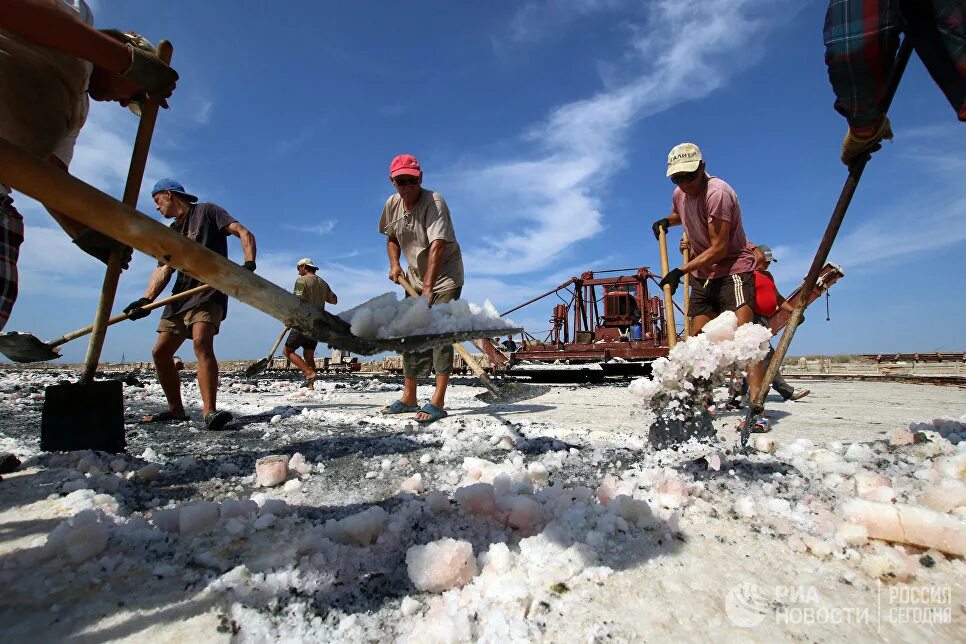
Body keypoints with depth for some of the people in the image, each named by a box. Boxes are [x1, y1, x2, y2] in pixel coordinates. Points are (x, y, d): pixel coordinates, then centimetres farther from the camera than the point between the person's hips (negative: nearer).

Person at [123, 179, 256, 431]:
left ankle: (209, 411, -32)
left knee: (201, 343, -28)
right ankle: (175, 410, 19)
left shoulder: (206, 211, 5)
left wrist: (249, 264, -26)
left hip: (208, 291, -8)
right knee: (160, 353, 6)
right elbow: (164, 269, 8)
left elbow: (245, 234, -8)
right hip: (180, 295, 8)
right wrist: (147, 299, -9)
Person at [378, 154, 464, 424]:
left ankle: (437, 401, -15)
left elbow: (437, 247, -35)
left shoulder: (434, 202, -23)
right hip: (415, 276, 7)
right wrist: (394, 264, -3)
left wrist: (428, 287, -44)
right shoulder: (392, 204, -2)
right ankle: (408, 397, 15)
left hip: (445, 274, -7)